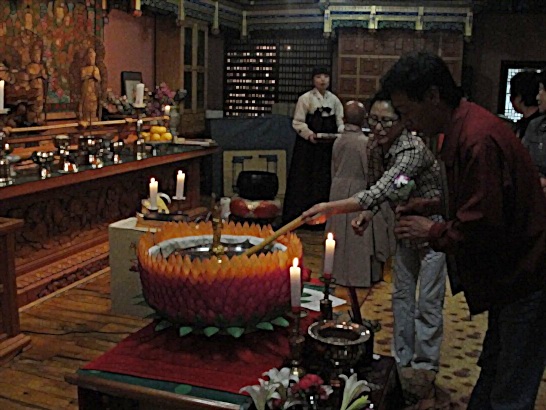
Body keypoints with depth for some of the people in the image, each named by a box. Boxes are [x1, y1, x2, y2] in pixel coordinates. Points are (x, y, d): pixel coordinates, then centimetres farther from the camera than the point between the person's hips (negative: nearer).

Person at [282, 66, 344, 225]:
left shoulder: (334, 100, 11)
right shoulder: (305, 98, -1)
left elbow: (340, 122, 10)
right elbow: (297, 122, -5)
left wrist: (341, 132, -10)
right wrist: (309, 134, -20)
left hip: (328, 146, 4)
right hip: (307, 146, -4)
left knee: (324, 180, 5)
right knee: (303, 180, -3)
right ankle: (298, 216, 4)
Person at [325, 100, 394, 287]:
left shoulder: (338, 141, 0)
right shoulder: (364, 142, -18)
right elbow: (370, 173, -14)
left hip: (338, 191, 6)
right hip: (358, 192, -6)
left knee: (341, 232, 15)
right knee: (360, 236, 5)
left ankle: (339, 271, 26)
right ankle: (360, 274, 14)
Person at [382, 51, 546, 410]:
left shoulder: (478, 138, -25)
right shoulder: (463, 127, 9)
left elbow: (485, 226, -26)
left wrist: (433, 232, -10)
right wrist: (437, 206, 9)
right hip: (513, 275, 10)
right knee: (492, 371, 21)